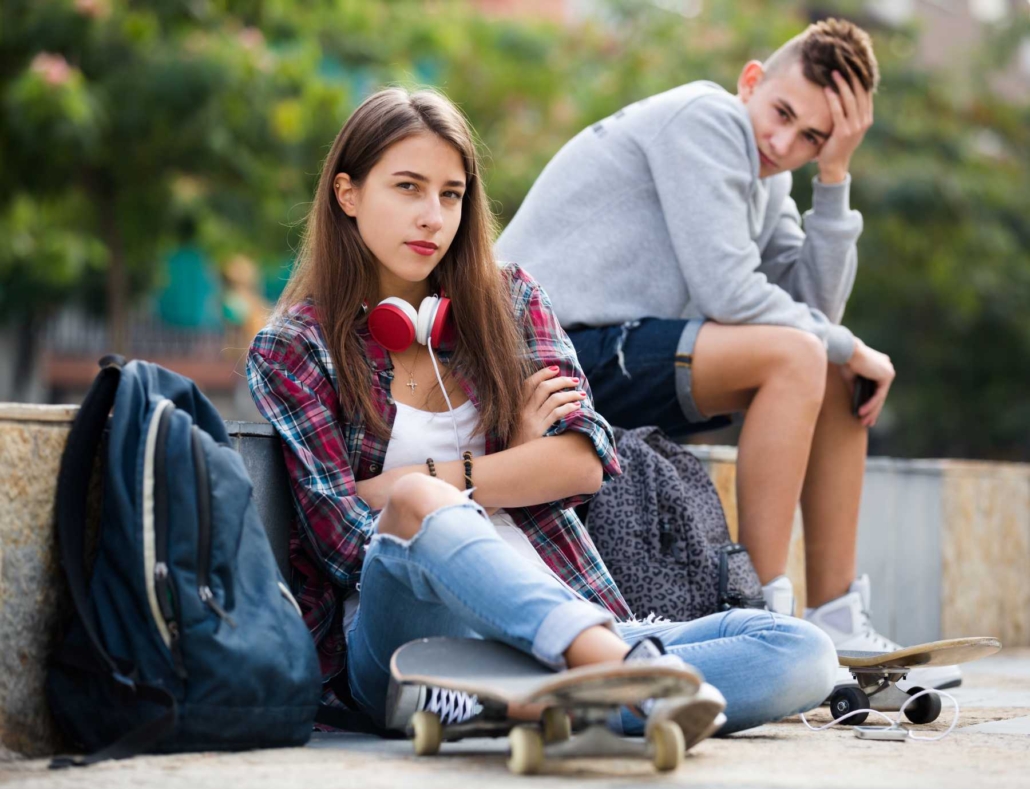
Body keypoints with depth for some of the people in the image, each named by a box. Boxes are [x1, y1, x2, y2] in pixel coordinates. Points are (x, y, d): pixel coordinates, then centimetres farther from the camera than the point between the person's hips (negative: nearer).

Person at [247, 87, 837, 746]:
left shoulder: (508, 299, 17)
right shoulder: (292, 351, 7)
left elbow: (585, 461, 2)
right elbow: (348, 541, -4)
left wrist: (420, 482, -4)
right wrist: (517, 460, -1)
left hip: (554, 628, 4)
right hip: (401, 632, -4)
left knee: (803, 656, -19)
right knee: (415, 503, -38)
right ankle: (633, 676, -60)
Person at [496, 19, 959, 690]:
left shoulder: (768, 180, 15)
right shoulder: (705, 118, -13)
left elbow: (816, 307, 5)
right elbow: (730, 294, -21)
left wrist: (834, 178, -2)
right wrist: (848, 348, -9)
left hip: (619, 355, 10)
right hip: (555, 350, -10)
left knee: (836, 373, 10)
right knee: (793, 356, -25)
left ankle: (835, 624, 8)